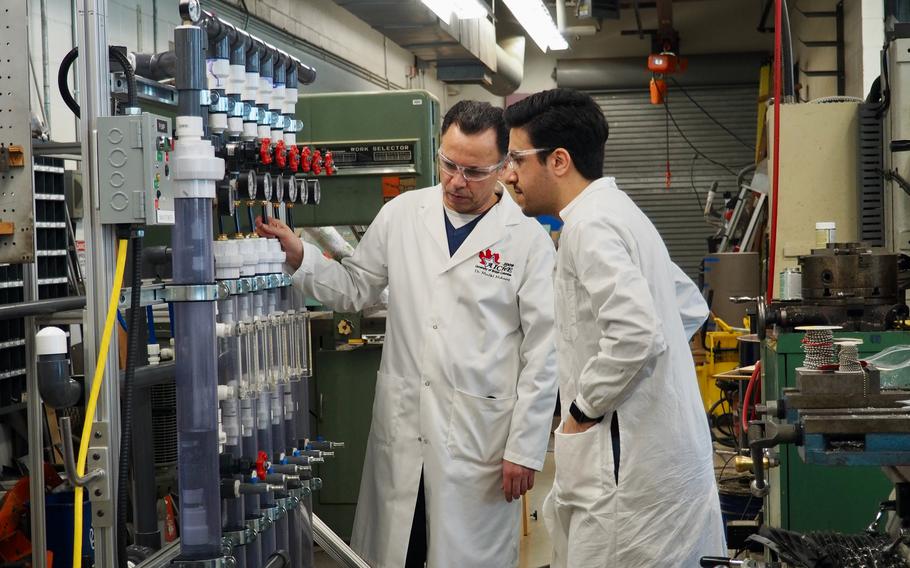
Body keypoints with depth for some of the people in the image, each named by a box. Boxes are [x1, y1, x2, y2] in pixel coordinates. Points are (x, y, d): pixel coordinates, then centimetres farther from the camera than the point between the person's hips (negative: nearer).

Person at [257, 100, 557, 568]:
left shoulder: (528, 237, -6)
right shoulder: (402, 214, 4)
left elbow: (542, 351, -5)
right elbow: (356, 287, 12)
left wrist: (525, 448, -6)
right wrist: (299, 257, -5)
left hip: (480, 434, -3)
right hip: (401, 424, 3)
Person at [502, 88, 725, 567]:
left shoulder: (591, 225, -15)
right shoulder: (615, 211, 15)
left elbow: (635, 332, -28)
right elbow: (691, 305, 24)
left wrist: (583, 408, -13)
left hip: (632, 467, -10)